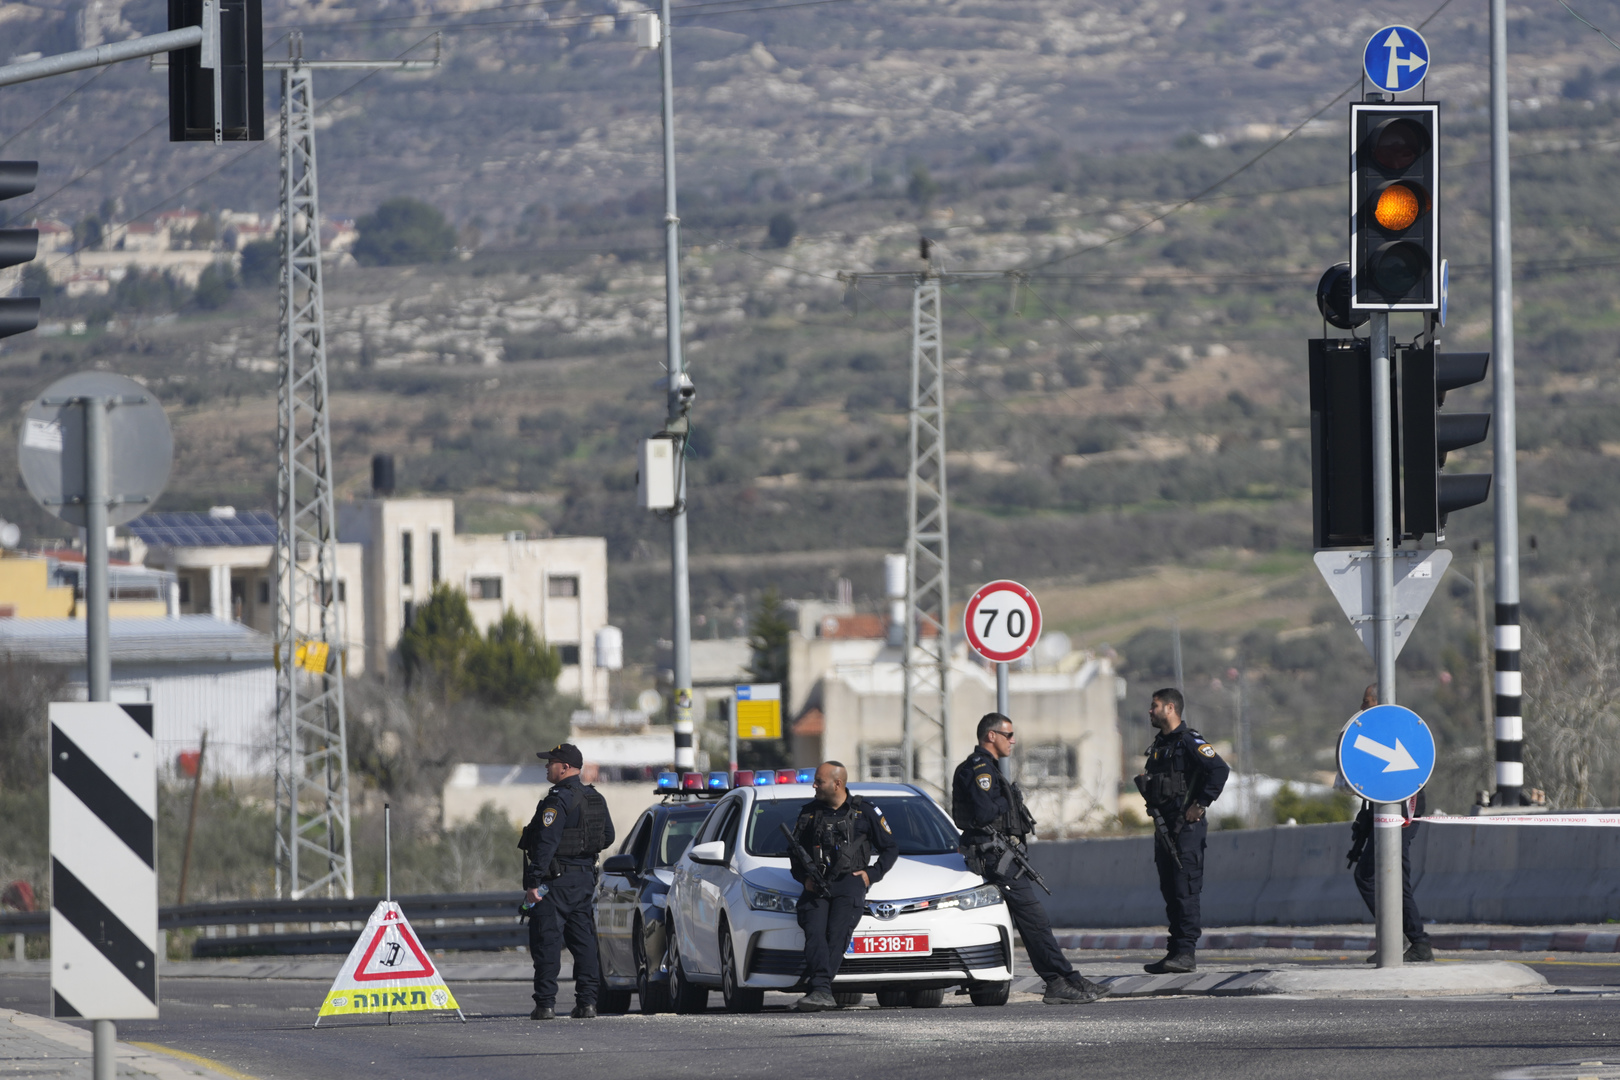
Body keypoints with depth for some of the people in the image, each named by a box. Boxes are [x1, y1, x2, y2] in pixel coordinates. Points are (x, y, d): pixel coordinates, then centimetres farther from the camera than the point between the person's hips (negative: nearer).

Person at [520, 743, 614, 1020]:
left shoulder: (557, 801, -15)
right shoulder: (596, 799, 11)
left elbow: (546, 843, -21)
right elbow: (608, 837, 18)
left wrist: (534, 882, -22)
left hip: (556, 881, -8)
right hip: (585, 878, 8)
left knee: (547, 942, -4)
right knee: (584, 942, 9)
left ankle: (545, 1003, -7)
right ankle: (587, 1001, 6)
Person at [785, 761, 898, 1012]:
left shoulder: (864, 812, 11)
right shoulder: (808, 813, 20)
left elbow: (890, 848, 17)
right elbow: (795, 851, 25)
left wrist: (872, 874, 3)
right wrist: (805, 877, 6)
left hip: (849, 882, -2)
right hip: (816, 886, 2)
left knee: (837, 934, -24)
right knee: (814, 933, -24)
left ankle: (818, 987, -33)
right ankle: (822, 991, -38)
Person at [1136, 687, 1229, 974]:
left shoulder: (1189, 741, -10)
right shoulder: (1159, 744, 17)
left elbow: (1220, 770, -21)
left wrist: (1200, 805, -18)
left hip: (1186, 828, -9)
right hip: (1164, 828, 9)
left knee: (1185, 890, -11)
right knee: (1170, 891, 9)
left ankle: (1187, 953, -13)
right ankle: (1176, 951, 12)